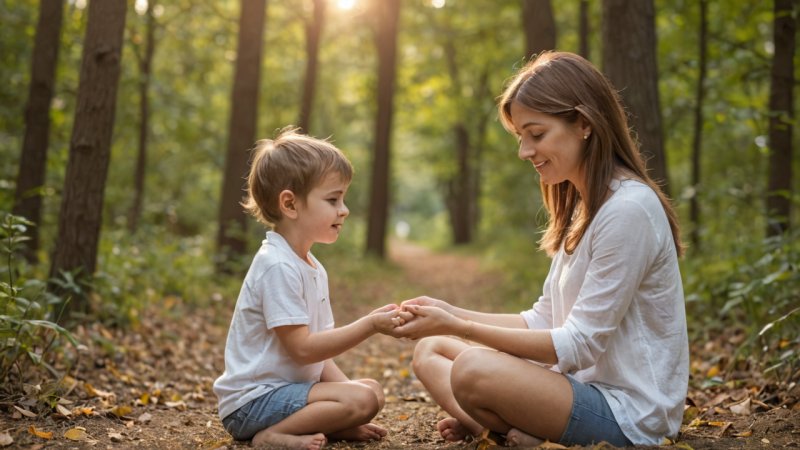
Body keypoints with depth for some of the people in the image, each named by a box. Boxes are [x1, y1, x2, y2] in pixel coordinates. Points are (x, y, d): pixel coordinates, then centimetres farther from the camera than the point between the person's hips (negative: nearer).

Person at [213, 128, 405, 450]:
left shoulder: (314, 269, 11)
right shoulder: (277, 266, -20)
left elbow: (319, 351, 11)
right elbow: (302, 348, -23)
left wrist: (345, 387, -3)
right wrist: (370, 324, -21)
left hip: (287, 385, 9)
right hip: (253, 399, -9)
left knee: (371, 390, 10)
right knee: (362, 399, -20)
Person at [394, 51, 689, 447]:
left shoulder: (629, 208, -19)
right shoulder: (581, 206, 12)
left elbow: (578, 346, -20)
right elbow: (544, 322, 10)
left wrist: (459, 327, -19)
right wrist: (454, 315, -3)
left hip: (628, 412, -10)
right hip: (582, 381, 10)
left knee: (474, 370, -32)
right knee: (431, 352, 4)